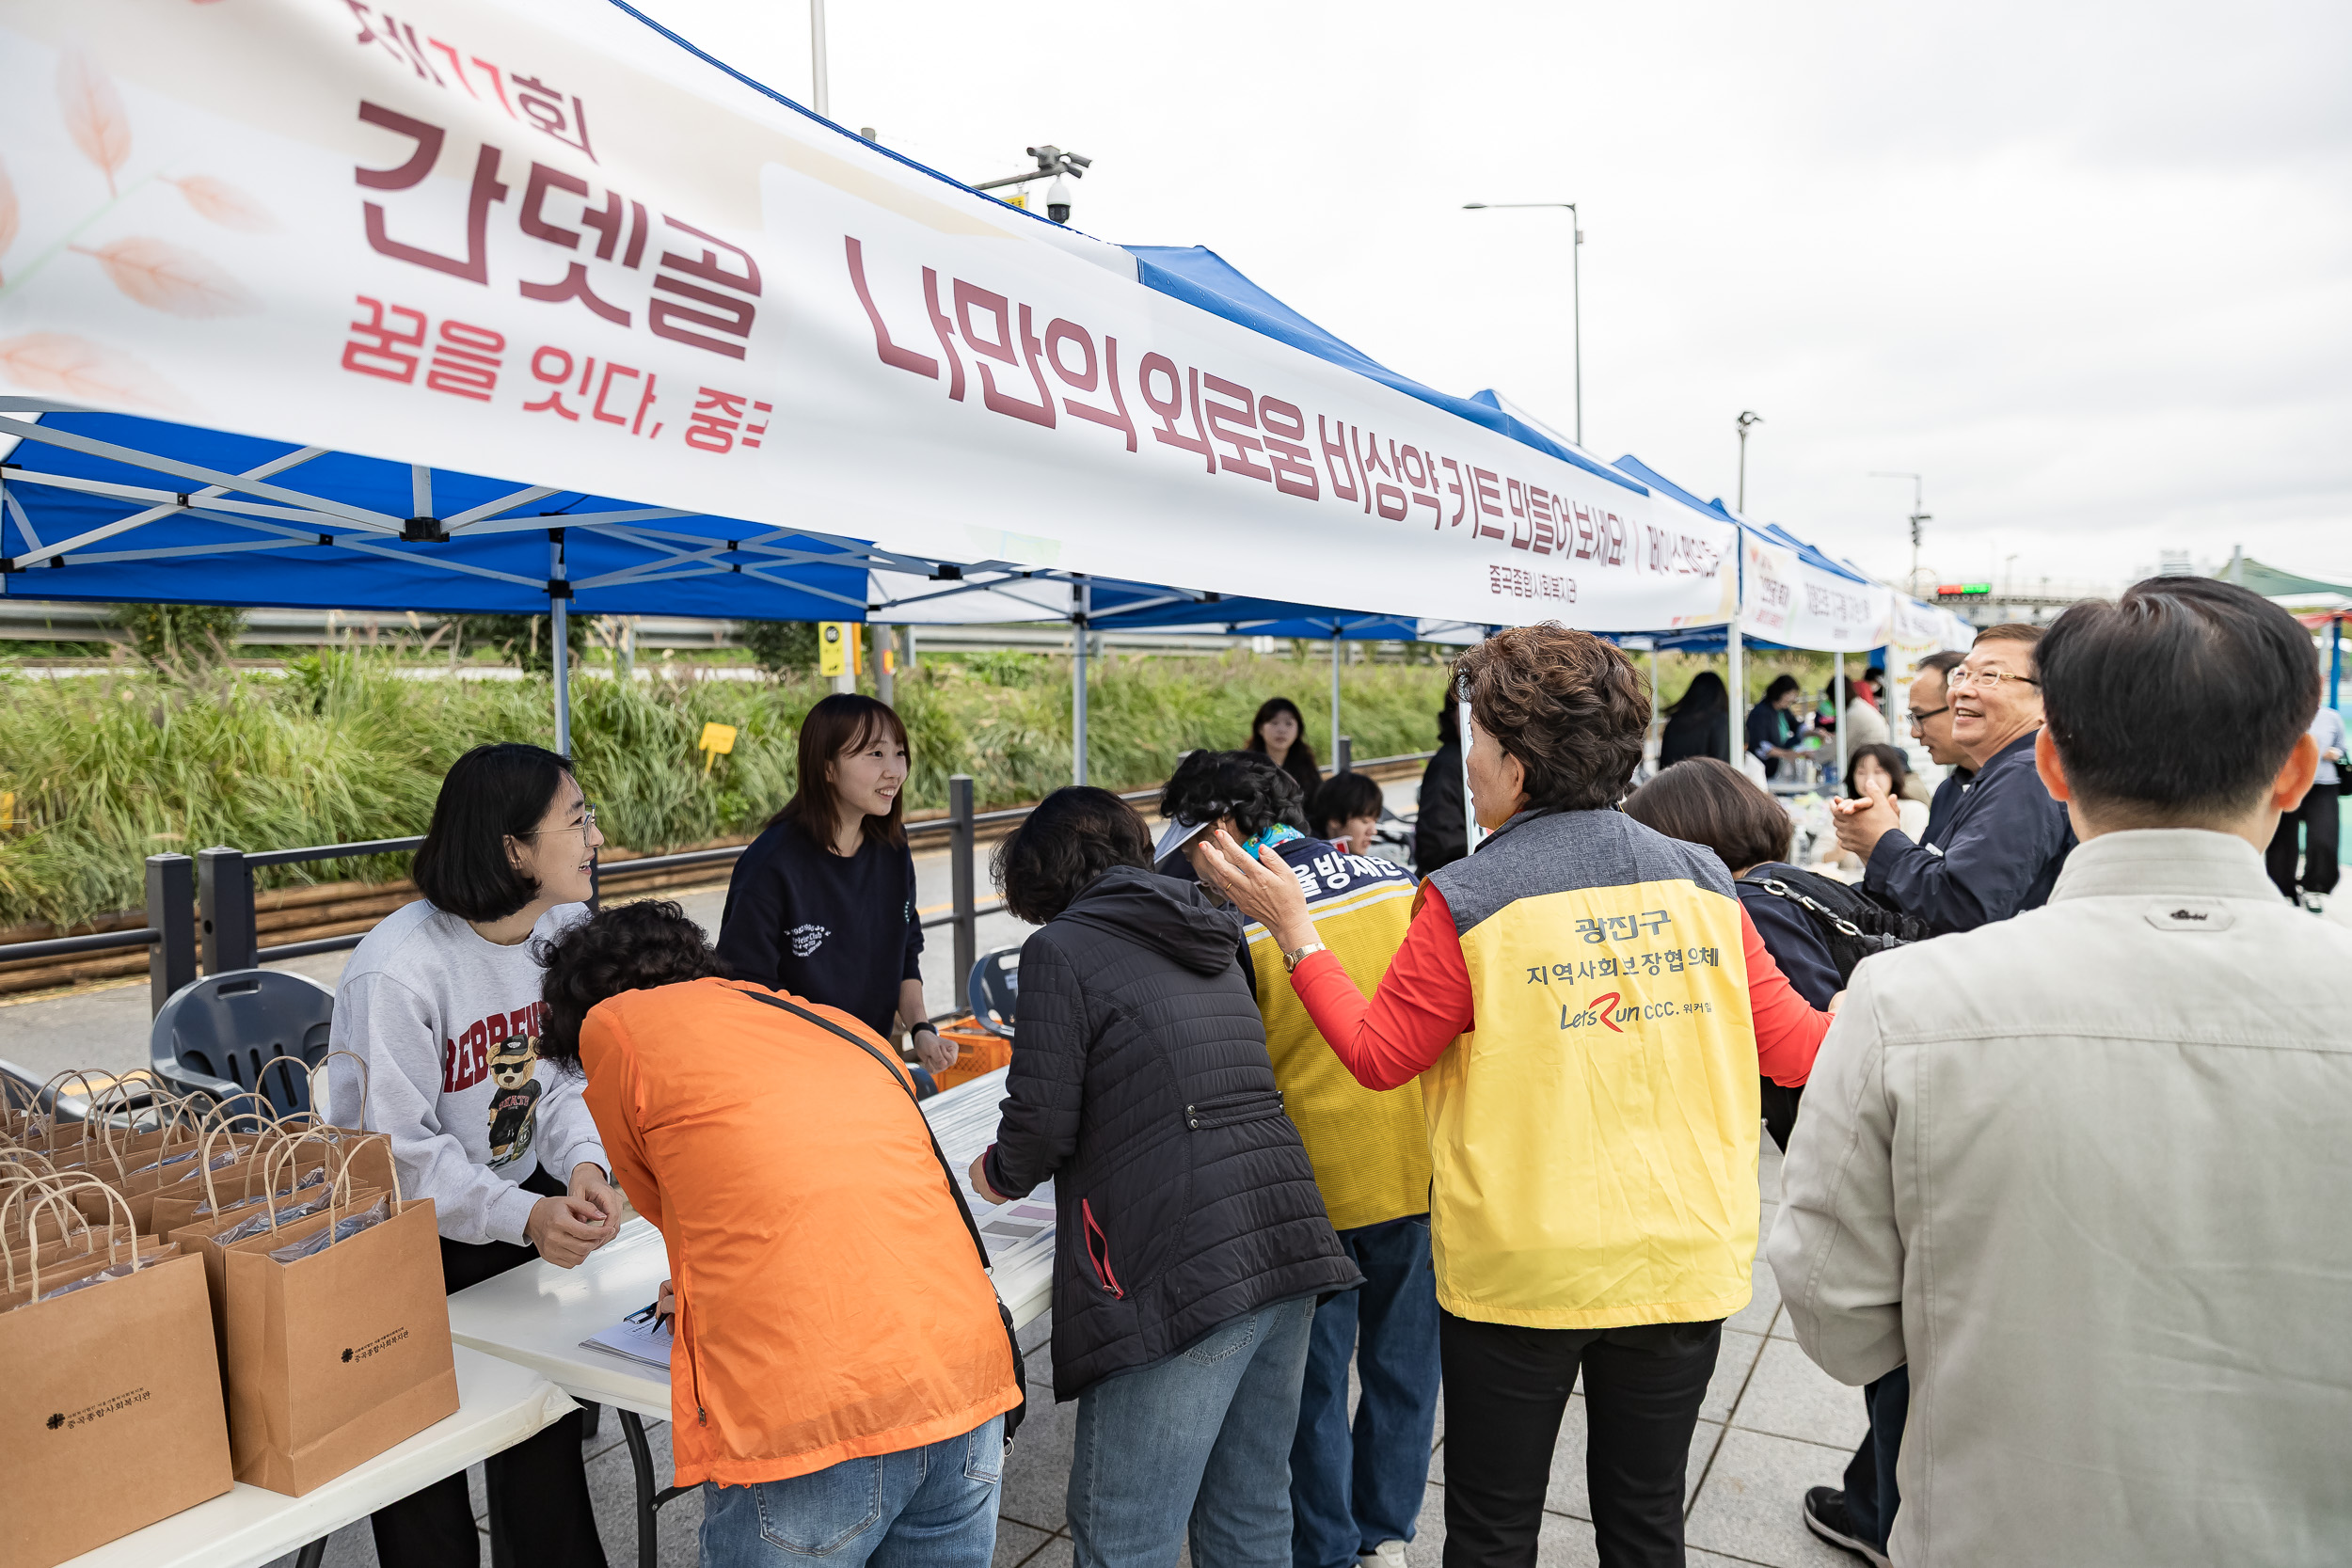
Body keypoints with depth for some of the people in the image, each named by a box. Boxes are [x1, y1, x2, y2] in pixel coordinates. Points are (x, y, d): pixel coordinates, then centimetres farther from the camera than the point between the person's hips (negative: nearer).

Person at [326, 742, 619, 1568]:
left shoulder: (567, 929, -8)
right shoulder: (395, 972, -28)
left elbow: (564, 1076, -2)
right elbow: (397, 1153, -24)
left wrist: (583, 1165, -21)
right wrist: (523, 1217, -34)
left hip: (525, 1197, 5)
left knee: (548, 1418, 14)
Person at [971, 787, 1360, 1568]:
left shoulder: (1060, 949, -3)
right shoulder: (1209, 944, 19)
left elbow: (1043, 1122, -8)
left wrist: (999, 1173, 13)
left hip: (1182, 1275, -8)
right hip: (1292, 1246, 8)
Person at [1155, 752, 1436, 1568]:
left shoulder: (1236, 924, -16)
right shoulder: (1402, 884, -1)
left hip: (1316, 1185, -5)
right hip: (1422, 1169, 5)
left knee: (1314, 1377, 14)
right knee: (1404, 1360, 20)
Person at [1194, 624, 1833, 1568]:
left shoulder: (1466, 902, -17)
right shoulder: (1703, 884, -4)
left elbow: (1377, 1056, -8)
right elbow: (1795, 1046, 1)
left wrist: (1294, 932, -1)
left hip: (1519, 1272, -4)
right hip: (1681, 1266, 4)